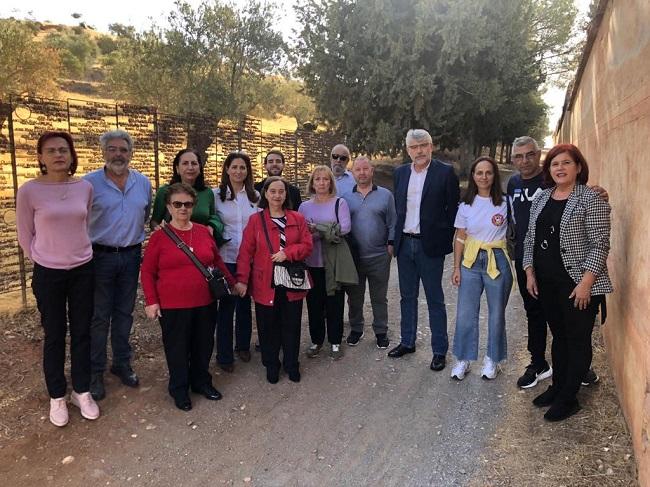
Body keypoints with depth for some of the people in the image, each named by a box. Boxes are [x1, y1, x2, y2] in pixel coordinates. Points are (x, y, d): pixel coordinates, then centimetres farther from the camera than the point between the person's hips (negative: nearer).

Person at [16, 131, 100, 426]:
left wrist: (77, 251, 13)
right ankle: (57, 397, 26)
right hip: (48, 274, -2)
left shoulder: (85, 188, -3)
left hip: (83, 270, 3)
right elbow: (25, 236, 0)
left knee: (82, 333, 11)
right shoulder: (29, 191, -11)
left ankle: (82, 391, 28)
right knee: (54, 336, 9)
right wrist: (43, 260, 6)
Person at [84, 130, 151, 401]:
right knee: (99, 316, 5)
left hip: (131, 256, 4)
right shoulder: (89, 182, -9)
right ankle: (95, 372, 19)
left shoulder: (143, 183, 4)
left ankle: (122, 364, 29)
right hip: (100, 256, -3)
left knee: (124, 313, 14)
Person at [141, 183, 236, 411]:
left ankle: (201, 382, 36)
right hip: (173, 306, -3)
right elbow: (148, 272, -2)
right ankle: (179, 389, 28)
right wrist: (151, 301, -7)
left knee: (204, 345, 15)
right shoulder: (159, 236, -5)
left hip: (205, 303, 4)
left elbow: (217, 261, 16)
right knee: (177, 348, 9)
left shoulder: (204, 232, 4)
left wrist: (231, 282, 17)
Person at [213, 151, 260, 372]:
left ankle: (243, 346, 32)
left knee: (245, 303, 13)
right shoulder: (216, 195, -1)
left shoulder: (255, 196, 6)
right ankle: (224, 355, 14)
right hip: (227, 257, -2)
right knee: (226, 305, 2)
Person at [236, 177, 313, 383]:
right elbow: (245, 252, -4)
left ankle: (291, 364, 29)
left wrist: (287, 253, -17)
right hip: (265, 284, -1)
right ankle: (271, 365, 28)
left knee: (291, 326, 11)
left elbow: (307, 245, 0)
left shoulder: (297, 218, 6)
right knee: (268, 327, 9)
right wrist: (242, 279, -12)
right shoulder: (255, 220, 0)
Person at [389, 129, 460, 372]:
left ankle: (439, 350, 18)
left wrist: (448, 242, -7)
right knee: (407, 296, 16)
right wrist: (395, 238, 8)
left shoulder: (445, 172, -7)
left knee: (435, 300, 5)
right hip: (404, 243, 5)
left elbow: (453, 210, -5)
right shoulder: (400, 173, 8)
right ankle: (407, 342, 31)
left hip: (430, 245, -5)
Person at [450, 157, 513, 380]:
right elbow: (460, 238, 5)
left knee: (496, 313, 9)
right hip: (471, 262, 2)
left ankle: (492, 359, 28)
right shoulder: (466, 205, 2)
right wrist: (456, 267, 2)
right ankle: (463, 359, 22)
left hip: (497, 261, -2)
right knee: (465, 313, 5)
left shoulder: (505, 202, -4)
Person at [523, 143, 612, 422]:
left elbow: (600, 244, -13)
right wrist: (530, 273, 7)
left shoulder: (590, 199, -10)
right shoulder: (541, 199, 9)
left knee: (578, 340, 6)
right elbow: (530, 239, 13)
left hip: (577, 283, -6)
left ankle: (568, 399, 18)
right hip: (546, 283, 6)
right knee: (558, 336, 17)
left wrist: (586, 283, -18)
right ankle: (557, 387, 31)